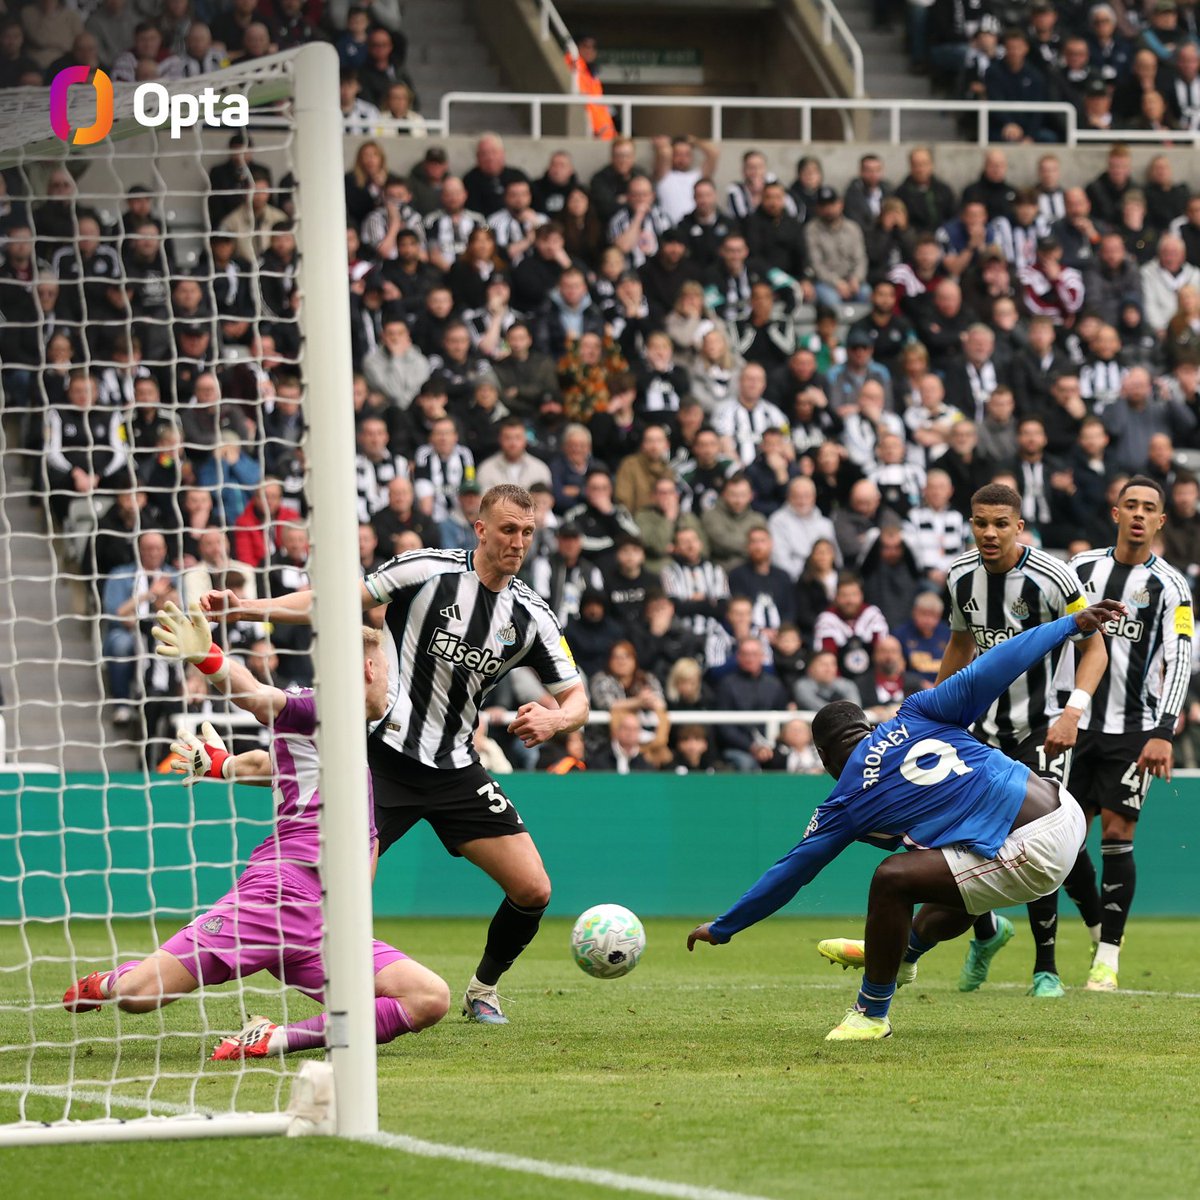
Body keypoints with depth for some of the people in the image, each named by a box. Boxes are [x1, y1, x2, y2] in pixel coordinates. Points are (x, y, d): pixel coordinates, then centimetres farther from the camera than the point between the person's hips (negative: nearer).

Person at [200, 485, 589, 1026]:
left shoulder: (532, 614, 3)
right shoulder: (428, 570, -9)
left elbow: (576, 698, 6)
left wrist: (554, 719, -18)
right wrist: (245, 607, -13)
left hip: (456, 768, 4)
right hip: (387, 753, -4)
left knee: (533, 889, -1)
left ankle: (483, 988, 24)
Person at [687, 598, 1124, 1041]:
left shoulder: (847, 802, 3)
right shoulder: (912, 717, 11)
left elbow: (790, 873, 10)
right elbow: (978, 679, -2)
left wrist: (721, 928, 22)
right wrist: (1071, 624, -2)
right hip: (1068, 810, 8)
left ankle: (872, 1013, 8)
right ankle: (904, 953, 58)